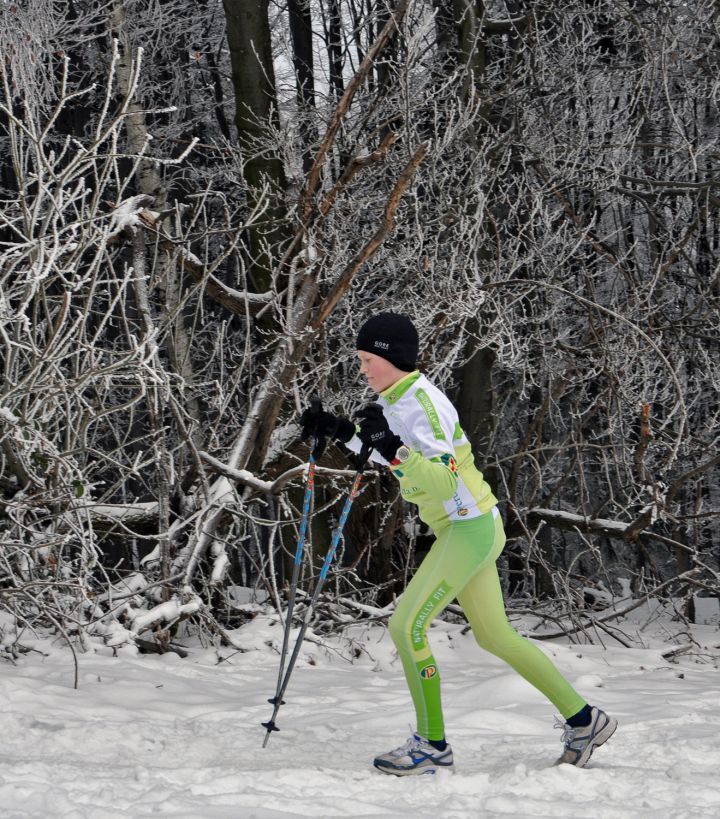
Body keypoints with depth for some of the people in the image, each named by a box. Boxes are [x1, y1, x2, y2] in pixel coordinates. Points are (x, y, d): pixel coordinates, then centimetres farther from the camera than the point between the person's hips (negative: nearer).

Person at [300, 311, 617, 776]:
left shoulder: (423, 404, -21)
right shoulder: (396, 400, 7)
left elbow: (444, 480, -30)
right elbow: (390, 454, 26)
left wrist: (392, 447, -39)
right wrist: (340, 431, 14)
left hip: (469, 529, -10)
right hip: (468, 528, 10)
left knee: (407, 627, -10)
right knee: (495, 637, 16)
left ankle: (433, 746, 0)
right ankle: (583, 720, 24)